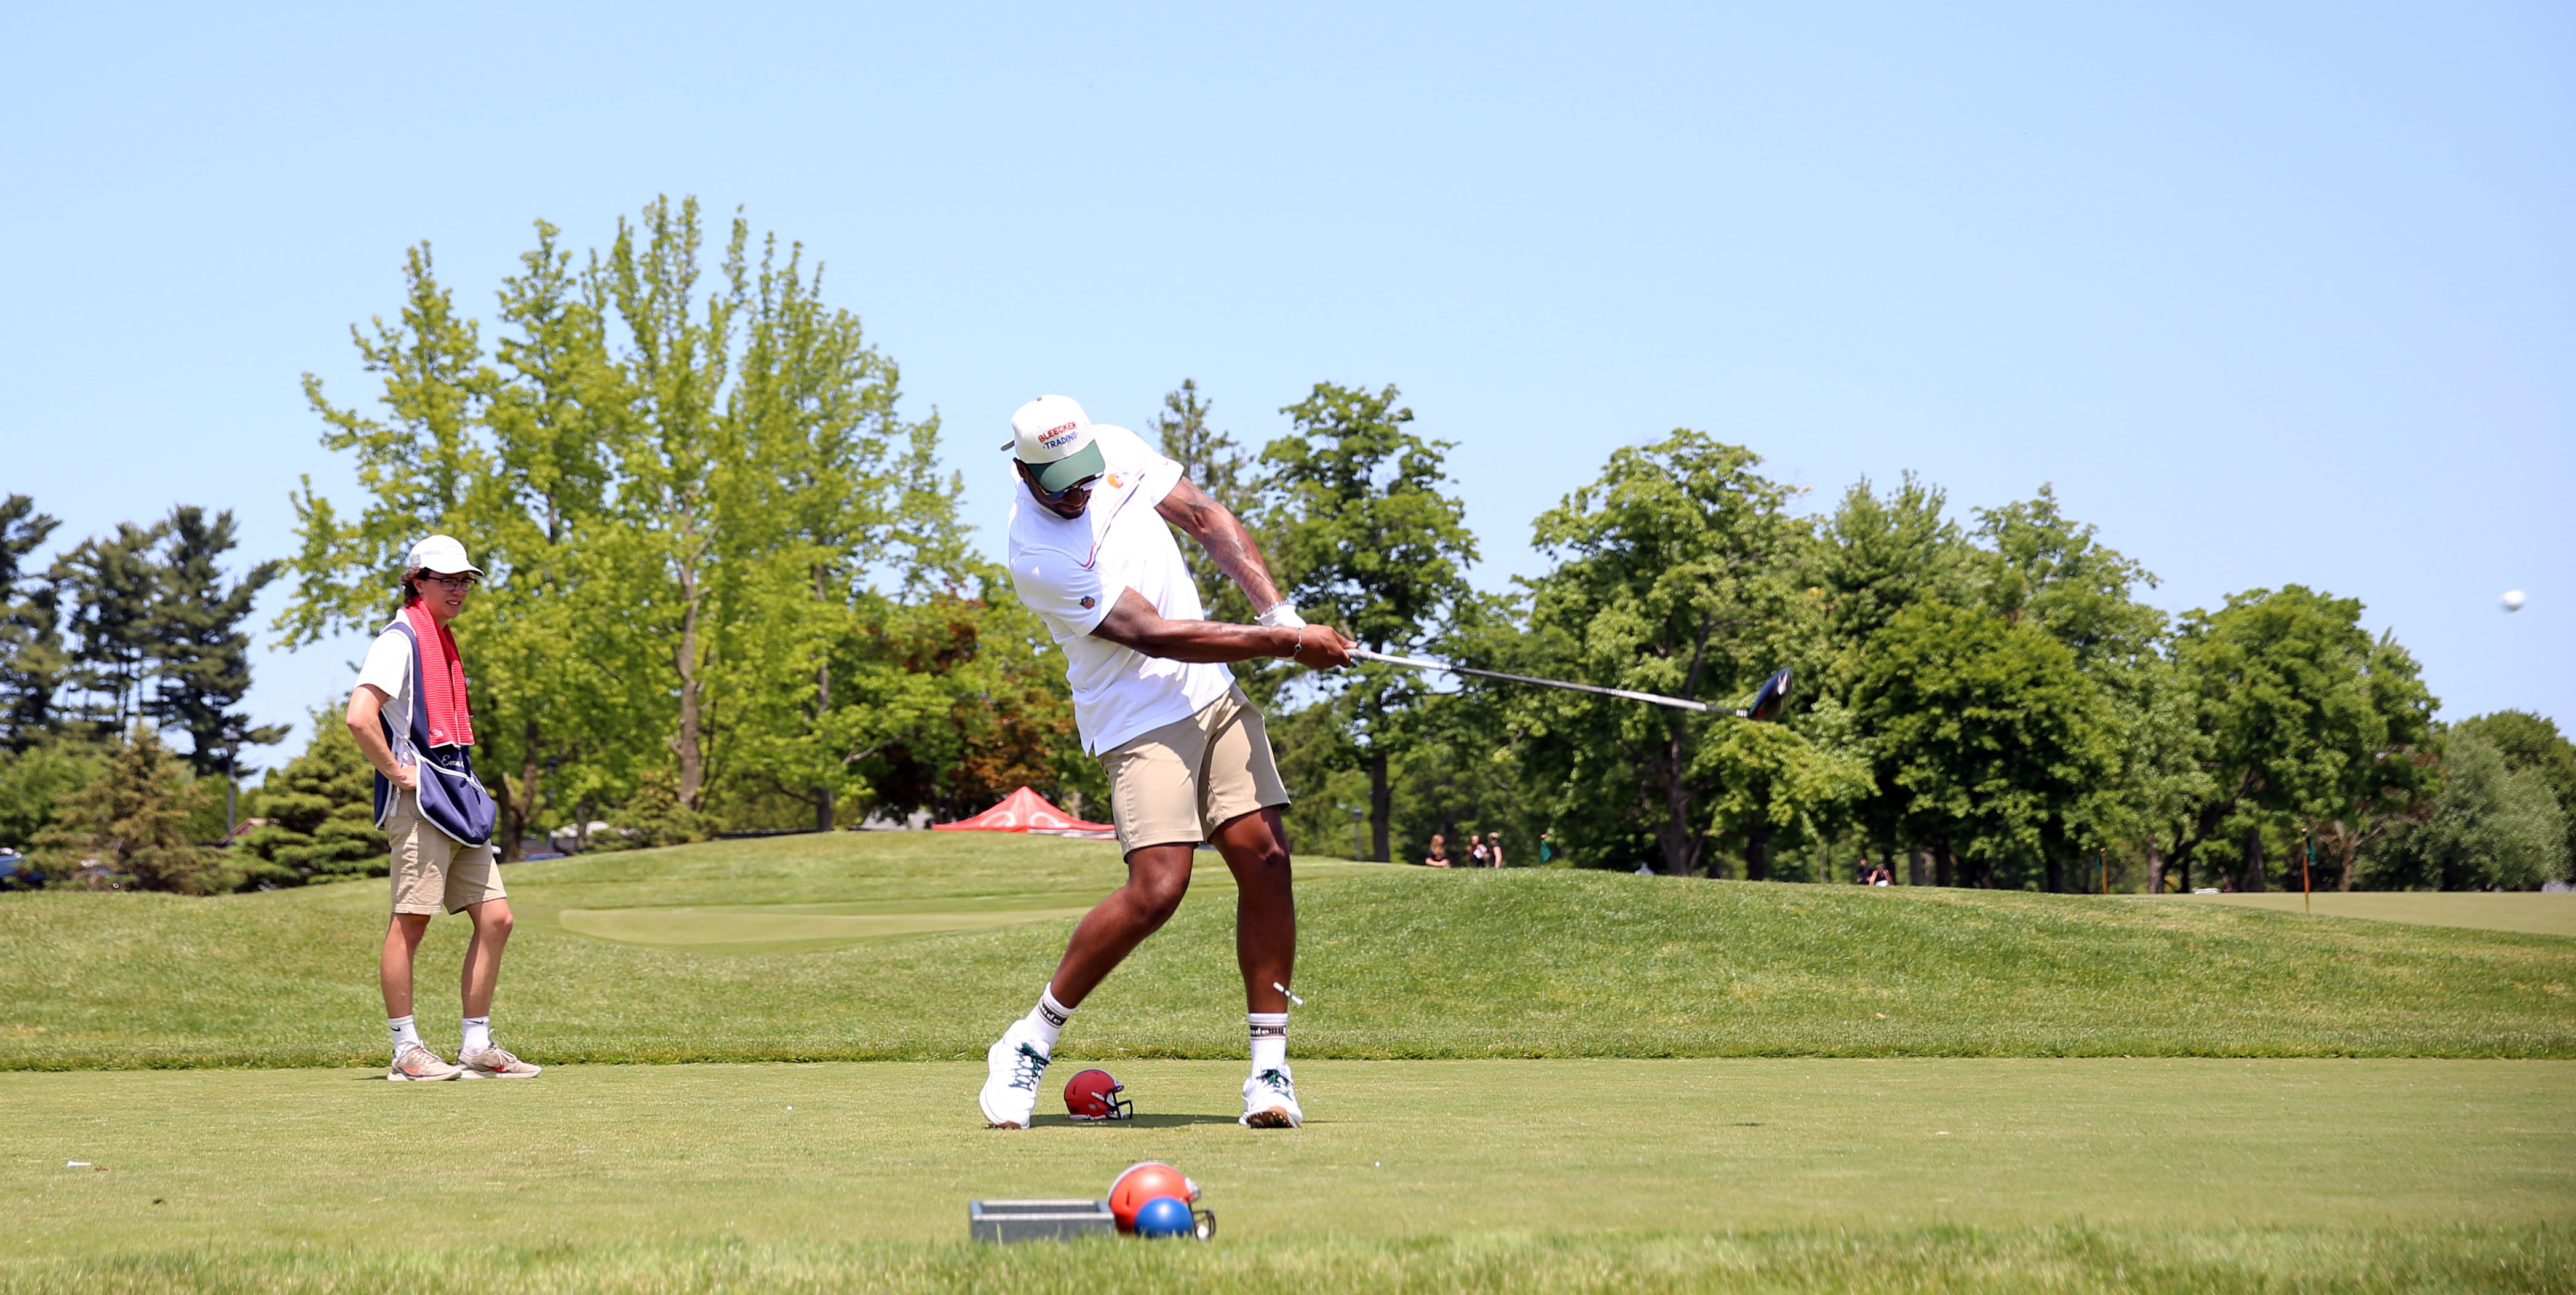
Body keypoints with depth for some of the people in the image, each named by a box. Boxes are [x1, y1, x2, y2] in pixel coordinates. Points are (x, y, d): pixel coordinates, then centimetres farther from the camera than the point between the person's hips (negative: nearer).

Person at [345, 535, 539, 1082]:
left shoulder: (444, 644, 21)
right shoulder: (400, 639, -8)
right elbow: (359, 717, -21)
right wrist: (397, 773, -16)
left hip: (459, 800, 9)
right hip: (419, 801, -9)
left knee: (495, 918, 4)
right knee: (410, 922, -5)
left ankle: (476, 1047, 9)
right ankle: (406, 1051, -1)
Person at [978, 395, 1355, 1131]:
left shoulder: (1116, 449, -2)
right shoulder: (1037, 559, -21)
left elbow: (1207, 519, 6)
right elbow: (1156, 636, -21)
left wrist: (1279, 612, -7)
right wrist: (1288, 646, -20)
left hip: (1213, 691, 7)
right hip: (1141, 721, -7)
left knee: (1265, 858, -6)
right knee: (1157, 889, -19)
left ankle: (1270, 1067, 0)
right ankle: (1031, 1043, 0)